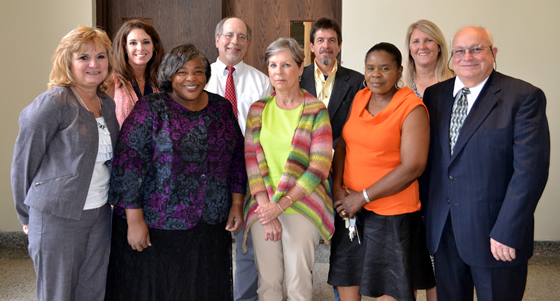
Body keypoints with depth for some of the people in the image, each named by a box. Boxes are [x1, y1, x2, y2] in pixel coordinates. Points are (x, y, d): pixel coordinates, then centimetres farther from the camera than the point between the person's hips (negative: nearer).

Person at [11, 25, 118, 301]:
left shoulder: (107, 104, 9)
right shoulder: (53, 103, -13)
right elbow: (23, 162, -8)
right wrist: (27, 216, -1)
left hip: (99, 213, 7)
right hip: (58, 217, -6)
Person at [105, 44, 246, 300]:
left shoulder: (222, 107, 8)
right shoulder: (151, 109, -7)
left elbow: (237, 156, 12)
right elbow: (127, 163, -11)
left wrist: (237, 204, 6)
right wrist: (134, 219, -15)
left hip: (210, 224, 4)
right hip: (156, 226, -4)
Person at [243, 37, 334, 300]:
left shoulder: (316, 111, -1)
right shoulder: (258, 109, 9)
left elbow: (319, 167, -8)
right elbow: (251, 158, 3)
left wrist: (282, 204, -14)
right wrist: (265, 205, -9)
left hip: (301, 205, -2)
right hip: (263, 206, 3)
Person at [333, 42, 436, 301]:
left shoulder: (412, 108, -12)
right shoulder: (359, 99, 7)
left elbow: (413, 167, -18)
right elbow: (343, 144, 10)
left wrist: (363, 197, -15)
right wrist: (337, 187, -5)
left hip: (391, 215, -5)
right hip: (350, 210, 6)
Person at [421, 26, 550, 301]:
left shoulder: (523, 97, -9)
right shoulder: (434, 95, 7)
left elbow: (530, 169, -14)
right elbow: (427, 157, 10)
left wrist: (507, 233, -18)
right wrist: (424, 211, 3)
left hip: (495, 234, -4)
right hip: (442, 228, 5)